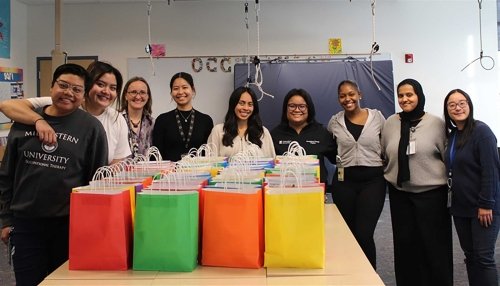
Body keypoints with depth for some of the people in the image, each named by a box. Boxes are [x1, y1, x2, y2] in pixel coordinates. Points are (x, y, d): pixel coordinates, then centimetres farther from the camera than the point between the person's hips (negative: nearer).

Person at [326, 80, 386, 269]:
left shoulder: (377, 117, 0)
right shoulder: (334, 122, 3)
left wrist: (383, 166, 3)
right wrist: (340, 161, 6)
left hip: (373, 180, -2)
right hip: (344, 181, 2)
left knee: (364, 234, -9)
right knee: (347, 233, 8)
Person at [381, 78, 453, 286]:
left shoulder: (436, 123, -6)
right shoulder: (390, 123, 3)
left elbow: (448, 157, -2)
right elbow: (384, 156, 11)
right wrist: (389, 177, 12)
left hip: (432, 193, -3)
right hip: (399, 193, 3)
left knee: (434, 243, 5)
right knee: (405, 243, 11)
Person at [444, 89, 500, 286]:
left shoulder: (481, 131, -13)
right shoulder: (452, 134, 8)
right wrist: (453, 198, 10)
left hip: (482, 207, -7)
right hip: (461, 206, 7)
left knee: (484, 257, 0)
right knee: (470, 255, 13)